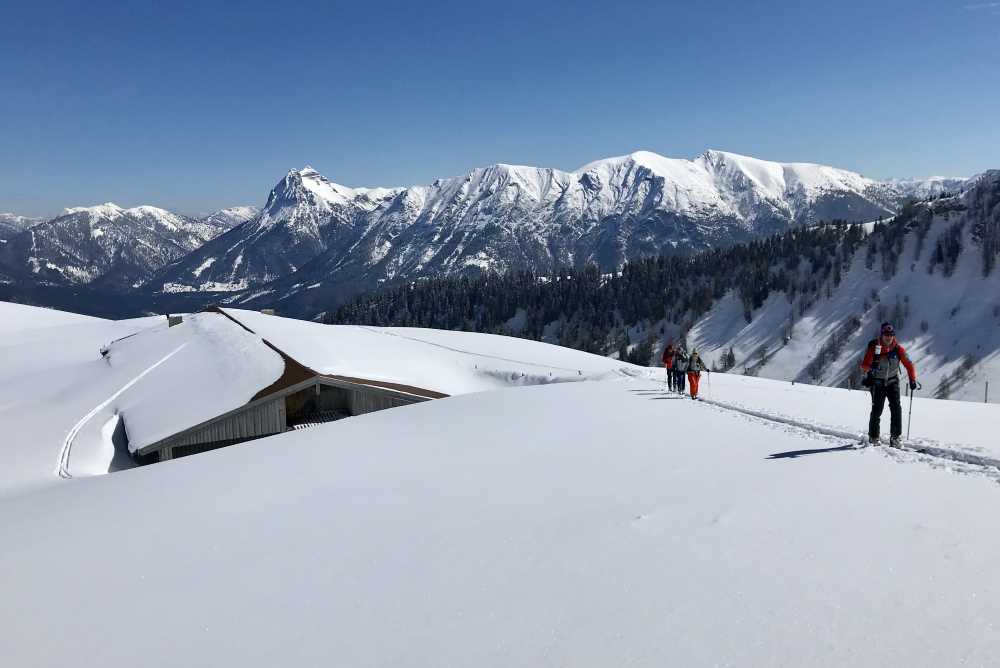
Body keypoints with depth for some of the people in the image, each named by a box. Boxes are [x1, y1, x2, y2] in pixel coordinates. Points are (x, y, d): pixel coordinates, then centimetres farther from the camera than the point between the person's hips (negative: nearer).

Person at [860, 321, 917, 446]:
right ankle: (873, 437, 10)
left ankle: (895, 436, -1)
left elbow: (908, 364, -3)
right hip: (877, 382, -2)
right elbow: (864, 364, -18)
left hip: (892, 381, 2)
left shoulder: (897, 348, -7)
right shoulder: (873, 347, -14)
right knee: (877, 409, -4)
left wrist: (912, 380, -9)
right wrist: (868, 368, -40)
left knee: (896, 408, -8)